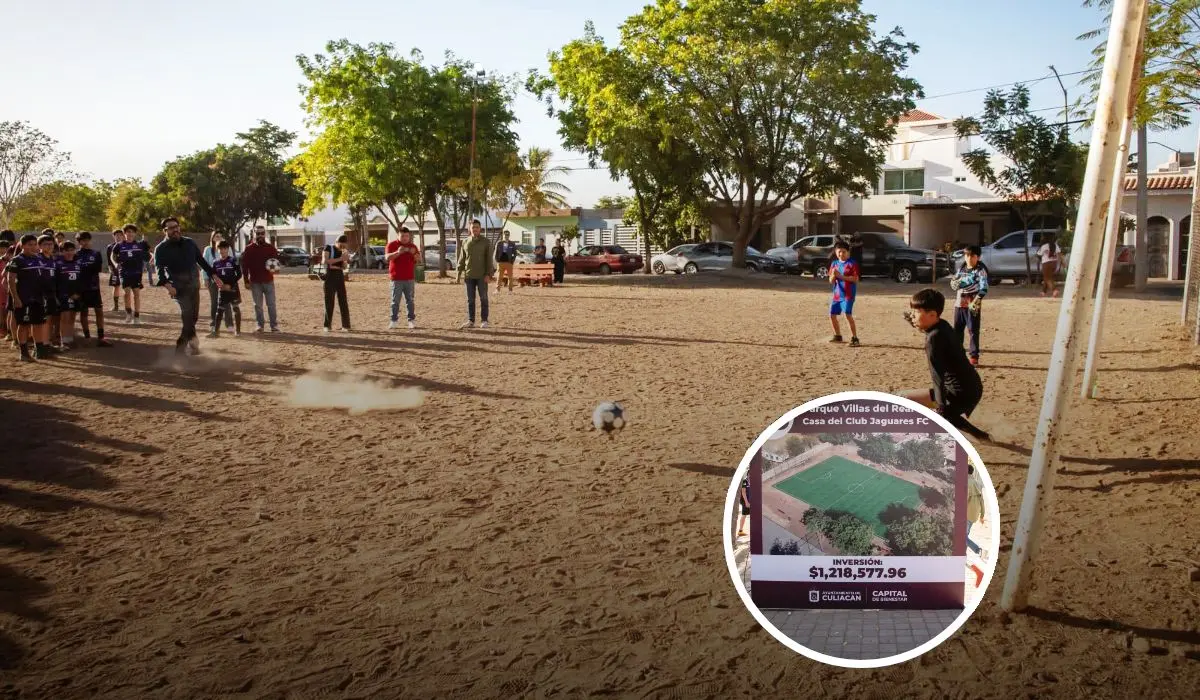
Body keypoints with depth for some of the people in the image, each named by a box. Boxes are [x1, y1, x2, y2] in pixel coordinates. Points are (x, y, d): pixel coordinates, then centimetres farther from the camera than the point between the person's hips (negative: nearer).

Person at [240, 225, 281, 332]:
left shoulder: (270, 247, 4)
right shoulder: (249, 249, 1)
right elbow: (244, 265, 1)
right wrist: (246, 281, -3)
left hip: (268, 280, 0)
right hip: (255, 282, 0)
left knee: (271, 304, 1)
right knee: (258, 305, 6)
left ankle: (274, 325, 4)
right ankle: (259, 325, 14)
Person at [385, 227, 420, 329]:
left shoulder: (412, 246, 11)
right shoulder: (392, 245, 1)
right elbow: (387, 257, -12)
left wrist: (414, 253, -15)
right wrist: (398, 252, -28)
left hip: (409, 278, 2)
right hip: (396, 278, -2)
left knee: (410, 300, 3)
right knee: (395, 301, -1)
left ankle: (412, 320, 5)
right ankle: (394, 321, 3)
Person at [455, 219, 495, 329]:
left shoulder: (485, 242, -1)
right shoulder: (465, 243, 9)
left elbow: (489, 259, -4)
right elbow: (461, 259, 12)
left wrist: (489, 274, -12)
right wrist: (459, 272, 4)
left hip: (482, 276, -3)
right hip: (469, 275, 3)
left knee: (483, 298, 2)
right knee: (470, 299, 7)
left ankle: (484, 321, 8)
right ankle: (470, 321, 12)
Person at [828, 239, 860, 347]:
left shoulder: (852, 263, -6)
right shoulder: (834, 264, 10)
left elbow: (855, 279, -13)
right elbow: (831, 281, 8)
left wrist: (841, 276, -18)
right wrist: (833, 275, -15)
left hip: (848, 294, -7)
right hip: (837, 294, 7)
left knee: (848, 314, -18)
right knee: (832, 315, 10)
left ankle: (854, 338, -13)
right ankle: (838, 336, 28)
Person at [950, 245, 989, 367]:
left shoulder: (980, 270, -8)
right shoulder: (961, 268, 11)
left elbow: (983, 288, -18)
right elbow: (953, 281, 16)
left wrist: (975, 302, -27)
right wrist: (955, 282, -9)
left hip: (973, 305, -6)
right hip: (959, 303, 6)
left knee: (973, 331, -2)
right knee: (957, 329, 12)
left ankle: (974, 356, 4)